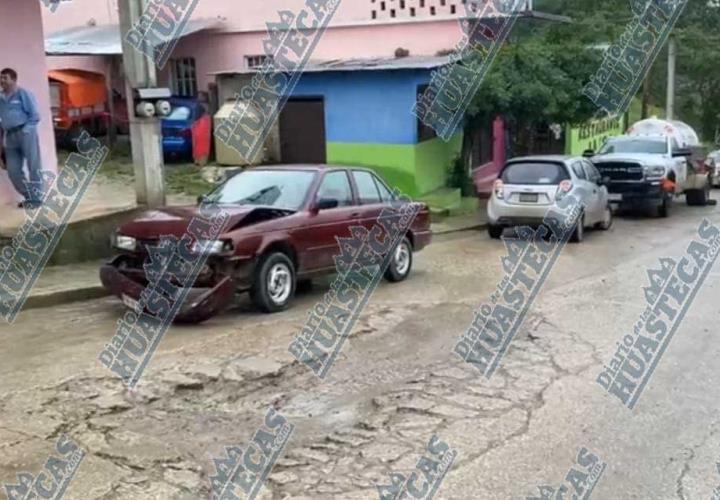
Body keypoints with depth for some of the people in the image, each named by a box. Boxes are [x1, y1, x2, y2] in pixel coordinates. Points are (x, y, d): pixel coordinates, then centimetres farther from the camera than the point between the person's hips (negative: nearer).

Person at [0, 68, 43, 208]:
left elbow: (35, 115, -5)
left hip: (25, 133, -6)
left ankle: (36, 198, 5)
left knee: (33, 167, -2)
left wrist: (25, 130, -13)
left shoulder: (23, 94, -1)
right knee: (13, 170, 3)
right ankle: (29, 197, 15)